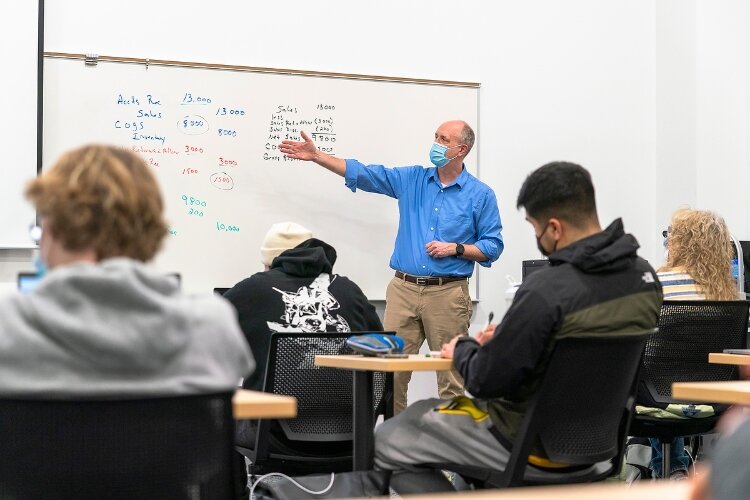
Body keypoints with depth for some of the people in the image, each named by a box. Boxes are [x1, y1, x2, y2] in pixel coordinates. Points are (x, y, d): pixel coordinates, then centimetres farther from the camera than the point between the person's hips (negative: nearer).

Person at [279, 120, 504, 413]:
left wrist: (455, 248, -11)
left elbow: (492, 246, 3)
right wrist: (316, 156, 4)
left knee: (451, 373, -1)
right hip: (404, 288, 3)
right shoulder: (411, 180, 11)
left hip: (448, 293, -3)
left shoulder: (481, 195, 2)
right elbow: (362, 173, 10)